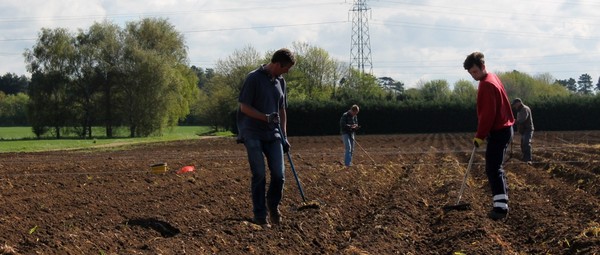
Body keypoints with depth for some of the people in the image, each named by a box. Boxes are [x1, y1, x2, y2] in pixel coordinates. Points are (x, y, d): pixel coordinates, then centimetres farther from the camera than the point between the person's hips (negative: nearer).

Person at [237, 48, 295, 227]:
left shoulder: (280, 81, 12)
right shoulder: (254, 78, -9)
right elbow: (244, 107, -11)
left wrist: (284, 136, 15)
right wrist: (266, 117, -21)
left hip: (273, 135, 5)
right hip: (253, 134, -5)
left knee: (279, 175, -4)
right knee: (259, 175, -5)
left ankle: (273, 205, 21)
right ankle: (260, 216, 5)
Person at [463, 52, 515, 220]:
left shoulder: (486, 85, -17)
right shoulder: (492, 79, 15)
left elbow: (487, 114, -22)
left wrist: (480, 136, -17)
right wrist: (482, 134, 19)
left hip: (498, 131, -11)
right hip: (504, 129, 11)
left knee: (493, 169, -13)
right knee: (496, 167, 16)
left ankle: (500, 206, -18)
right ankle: (502, 203, 20)